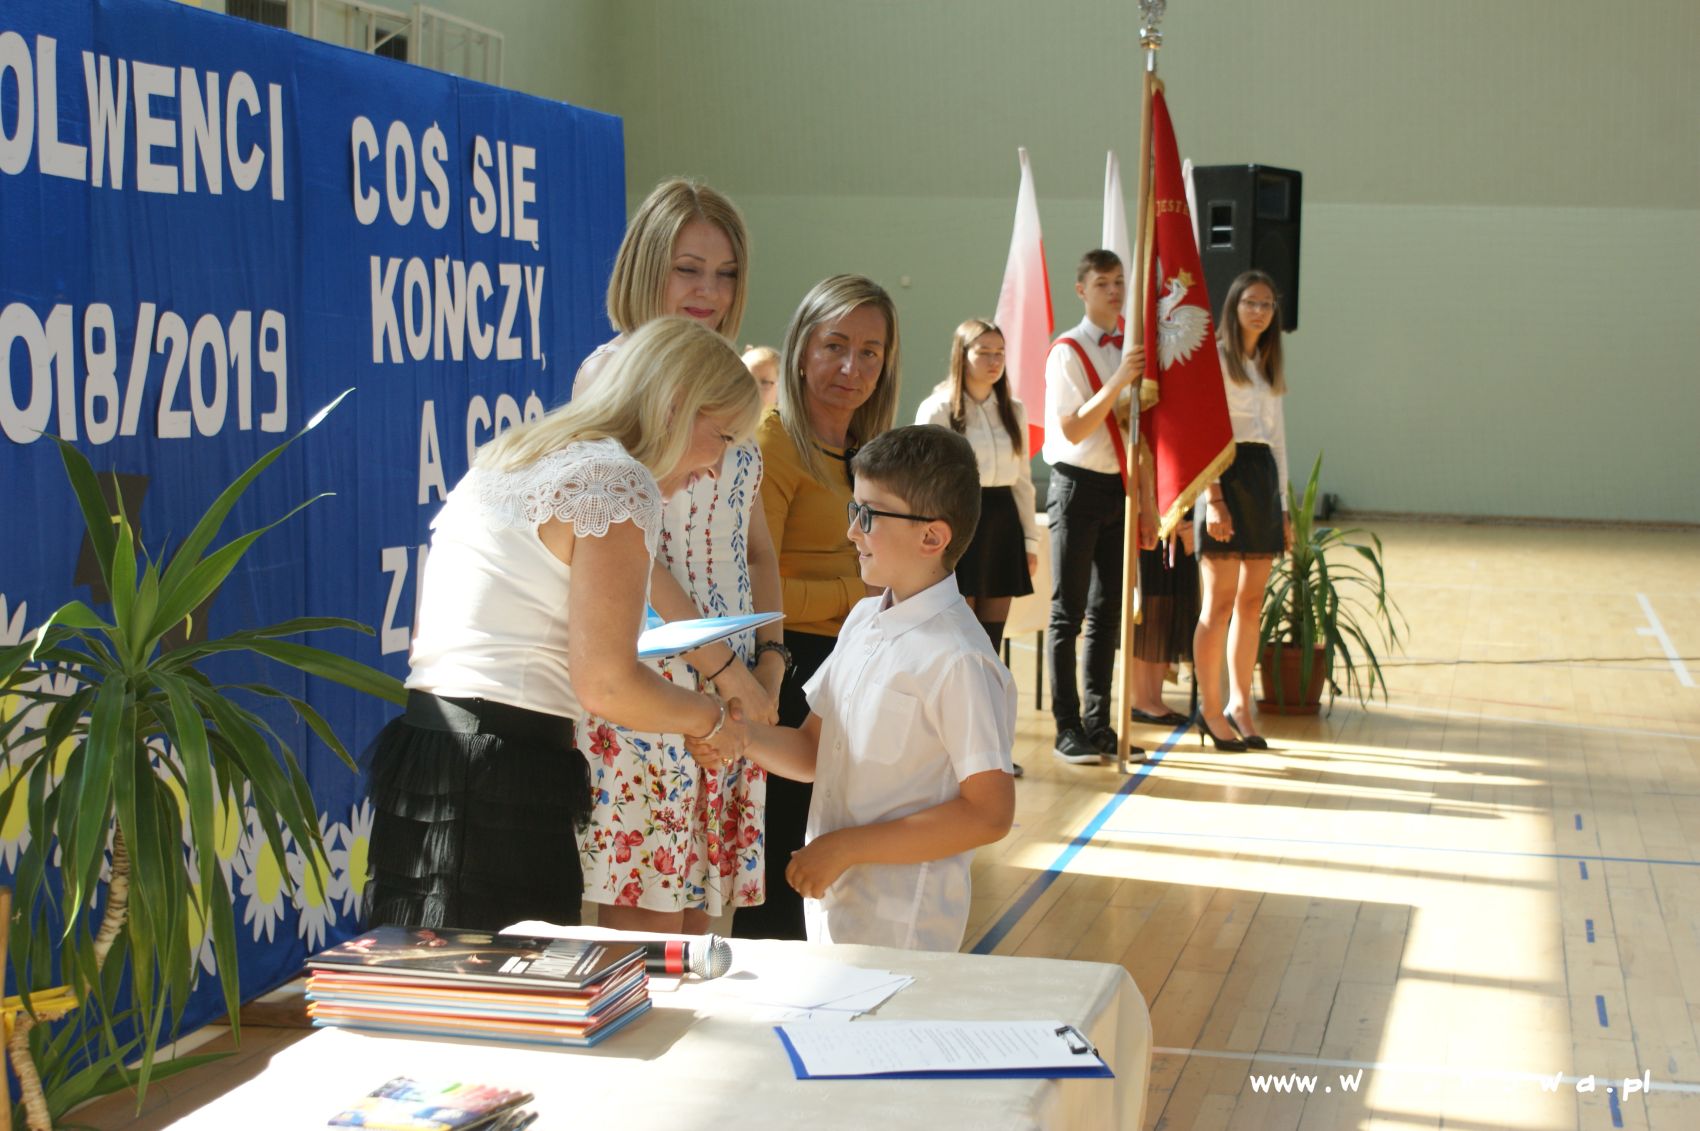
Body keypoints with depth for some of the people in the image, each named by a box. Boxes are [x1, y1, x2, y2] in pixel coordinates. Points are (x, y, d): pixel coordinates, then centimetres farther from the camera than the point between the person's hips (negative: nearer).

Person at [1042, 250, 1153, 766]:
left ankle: (1098, 723, 17)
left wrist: (1145, 503, 13)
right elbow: (1074, 430, -16)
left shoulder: (1130, 350, 11)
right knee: (1069, 612, -1)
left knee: (1108, 610, 9)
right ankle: (1067, 729, 4)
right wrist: (1119, 380, -25)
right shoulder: (1067, 352, -7)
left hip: (1120, 489, 6)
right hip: (1078, 486, -6)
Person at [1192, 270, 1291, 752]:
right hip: (1228, 472, -7)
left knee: (1252, 602, 7)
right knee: (1220, 602, -5)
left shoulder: (1268, 366, 19)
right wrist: (1213, 497, -18)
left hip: (1265, 476, 7)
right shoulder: (1215, 358, -4)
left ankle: (1239, 704, 14)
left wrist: (1283, 506, 16)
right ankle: (1210, 708, 2)